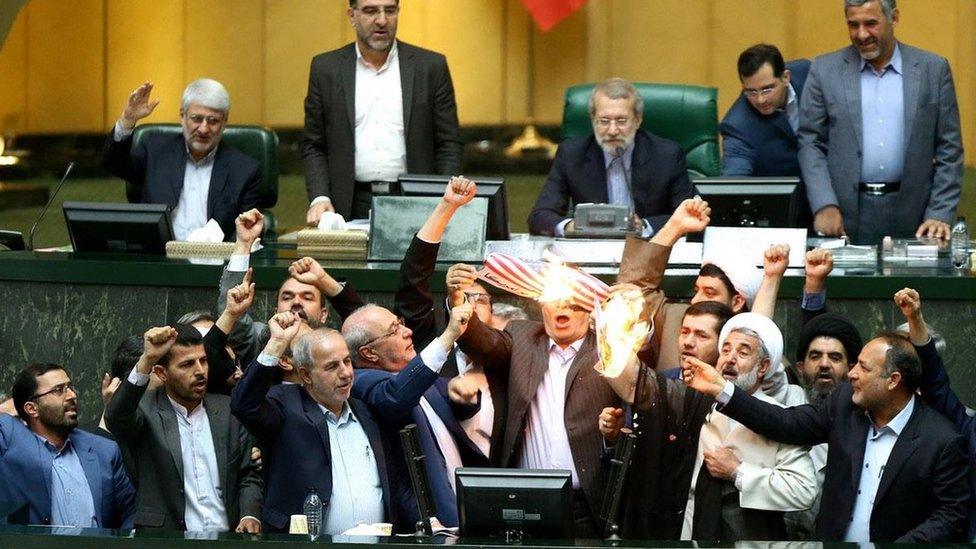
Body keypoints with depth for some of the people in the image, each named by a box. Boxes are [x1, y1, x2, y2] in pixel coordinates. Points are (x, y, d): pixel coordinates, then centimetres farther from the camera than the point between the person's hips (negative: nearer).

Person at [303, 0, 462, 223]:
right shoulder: (326, 68, 9)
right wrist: (319, 198, -4)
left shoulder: (431, 66, 6)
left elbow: (448, 145, 8)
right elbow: (313, 146, 11)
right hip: (352, 207, 0)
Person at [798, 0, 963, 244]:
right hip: (845, 215, 0)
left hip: (910, 214, 0)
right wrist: (825, 206, -9)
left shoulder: (934, 69, 5)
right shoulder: (825, 70, 5)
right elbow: (810, 143, 4)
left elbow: (949, 150, 5)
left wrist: (940, 215, -3)